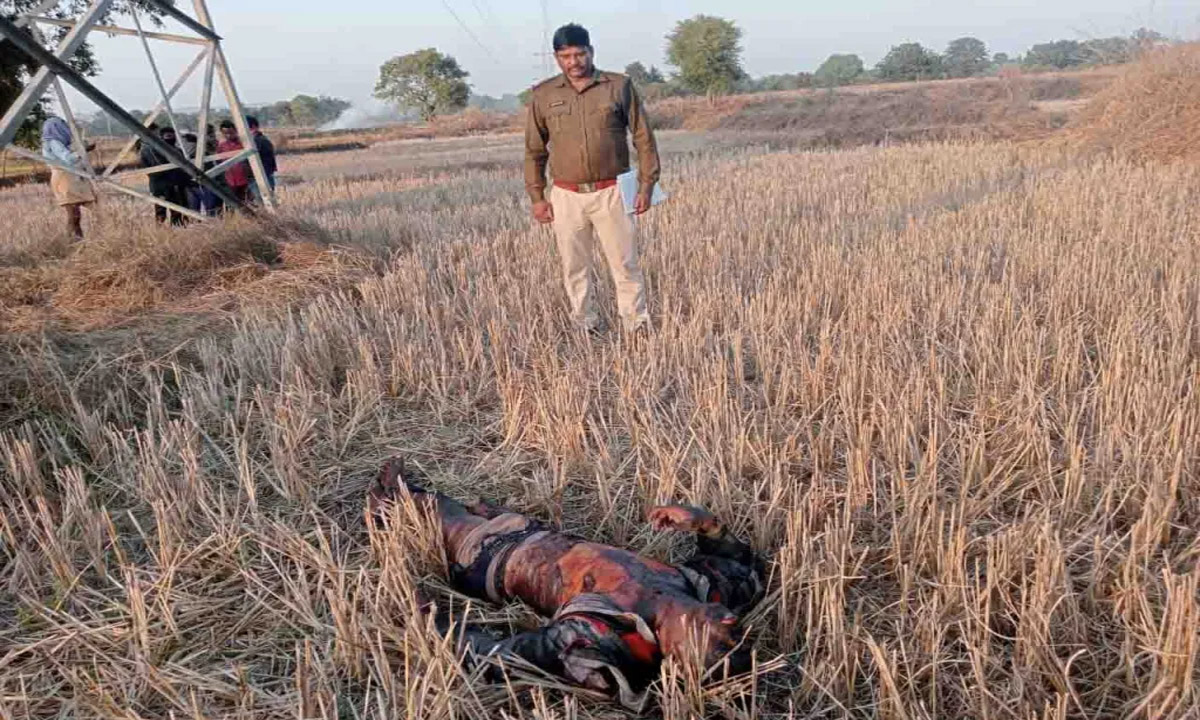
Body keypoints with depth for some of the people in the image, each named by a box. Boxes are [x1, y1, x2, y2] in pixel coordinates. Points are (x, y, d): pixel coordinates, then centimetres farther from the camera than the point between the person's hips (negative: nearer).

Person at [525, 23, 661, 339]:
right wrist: (536, 197, 6)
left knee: (625, 263, 1)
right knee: (574, 267, 8)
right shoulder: (543, 94, 5)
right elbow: (534, 150, 11)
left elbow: (644, 138, 4)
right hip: (566, 197, 2)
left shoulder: (619, 86, 1)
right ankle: (586, 327, 22)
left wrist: (647, 185, 0)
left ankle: (638, 328, 12)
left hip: (611, 192, -2)